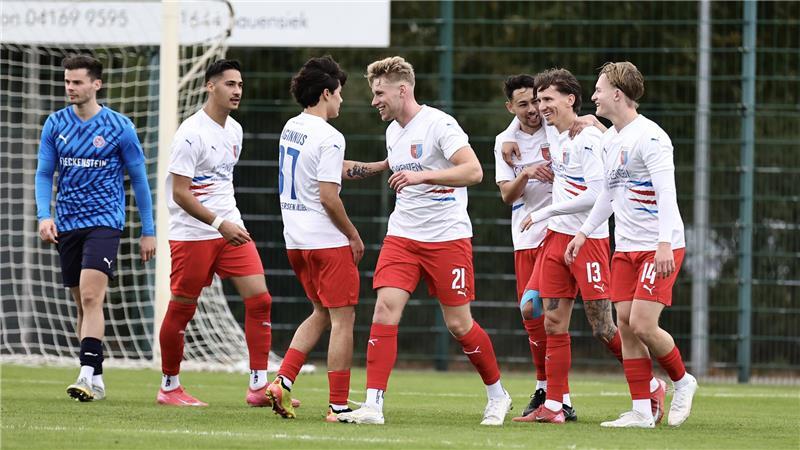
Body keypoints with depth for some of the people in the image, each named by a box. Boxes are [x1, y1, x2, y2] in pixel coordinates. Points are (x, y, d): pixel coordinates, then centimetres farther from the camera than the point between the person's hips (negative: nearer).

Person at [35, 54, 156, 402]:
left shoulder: (119, 127, -4)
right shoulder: (55, 125, 5)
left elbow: (139, 179, 3)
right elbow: (44, 174, 9)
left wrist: (148, 232, 4)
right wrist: (44, 215, -8)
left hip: (104, 221, -4)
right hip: (67, 225, 4)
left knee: (91, 297, -20)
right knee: (82, 305, 9)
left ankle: (88, 373, -27)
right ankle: (96, 381, 17)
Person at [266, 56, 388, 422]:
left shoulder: (291, 128, 12)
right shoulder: (328, 137, -15)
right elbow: (328, 196, -18)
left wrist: (383, 166, 21)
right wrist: (354, 236, -7)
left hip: (295, 240, 8)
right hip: (326, 240, -8)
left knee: (321, 314, 20)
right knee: (342, 320, -1)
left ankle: (282, 381, 6)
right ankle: (338, 405, -2)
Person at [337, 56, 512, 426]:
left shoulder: (438, 124, -13)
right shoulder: (393, 131, 12)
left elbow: (473, 171, -23)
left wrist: (421, 176, -30)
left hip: (447, 238, -6)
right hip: (402, 236, 6)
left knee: (458, 323, 1)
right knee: (385, 308, -11)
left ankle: (497, 395, 23)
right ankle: (373, 406, -15)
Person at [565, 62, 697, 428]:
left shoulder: (649, 137, -15)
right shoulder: (610, 139, 12)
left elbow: (667, 192, -22)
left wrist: (664, 244, -29)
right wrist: (584, 233, 22)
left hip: (660, 248, -8)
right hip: (626, 247, 9)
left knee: (642, 324, -14)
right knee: (625, 324, 1)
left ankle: (682, 381, 11)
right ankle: (641, 412, 4)